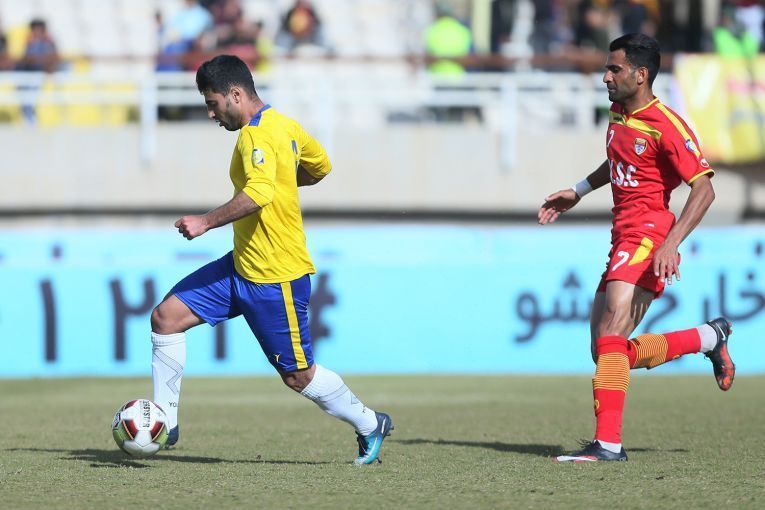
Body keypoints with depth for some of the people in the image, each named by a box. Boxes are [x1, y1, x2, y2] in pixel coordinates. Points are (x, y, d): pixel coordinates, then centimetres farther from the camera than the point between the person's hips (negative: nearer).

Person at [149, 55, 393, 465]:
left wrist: (206, 222, -35)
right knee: (166, 317, 0)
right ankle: (164, 424, 5)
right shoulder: (283, 126, 8)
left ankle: (370, 426, 22)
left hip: (276, 277, -10)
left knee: (298, 376, 1)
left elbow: (257, 195, -37)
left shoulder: (257, 135, -21)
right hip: (242, 266, 10)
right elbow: (320, 167, 23)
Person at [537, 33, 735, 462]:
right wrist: (578, 192, 28)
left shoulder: (666, 126, -13)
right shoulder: (618, 116, 13)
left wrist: (671, 244, -27)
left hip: (648, 238, -9)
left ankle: (608, 443, -27)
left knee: (610, 335, -23)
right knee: (611, 352, 8)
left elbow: (704, 189, -18)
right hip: (624, 241, 9)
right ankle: (710, 338, 25)